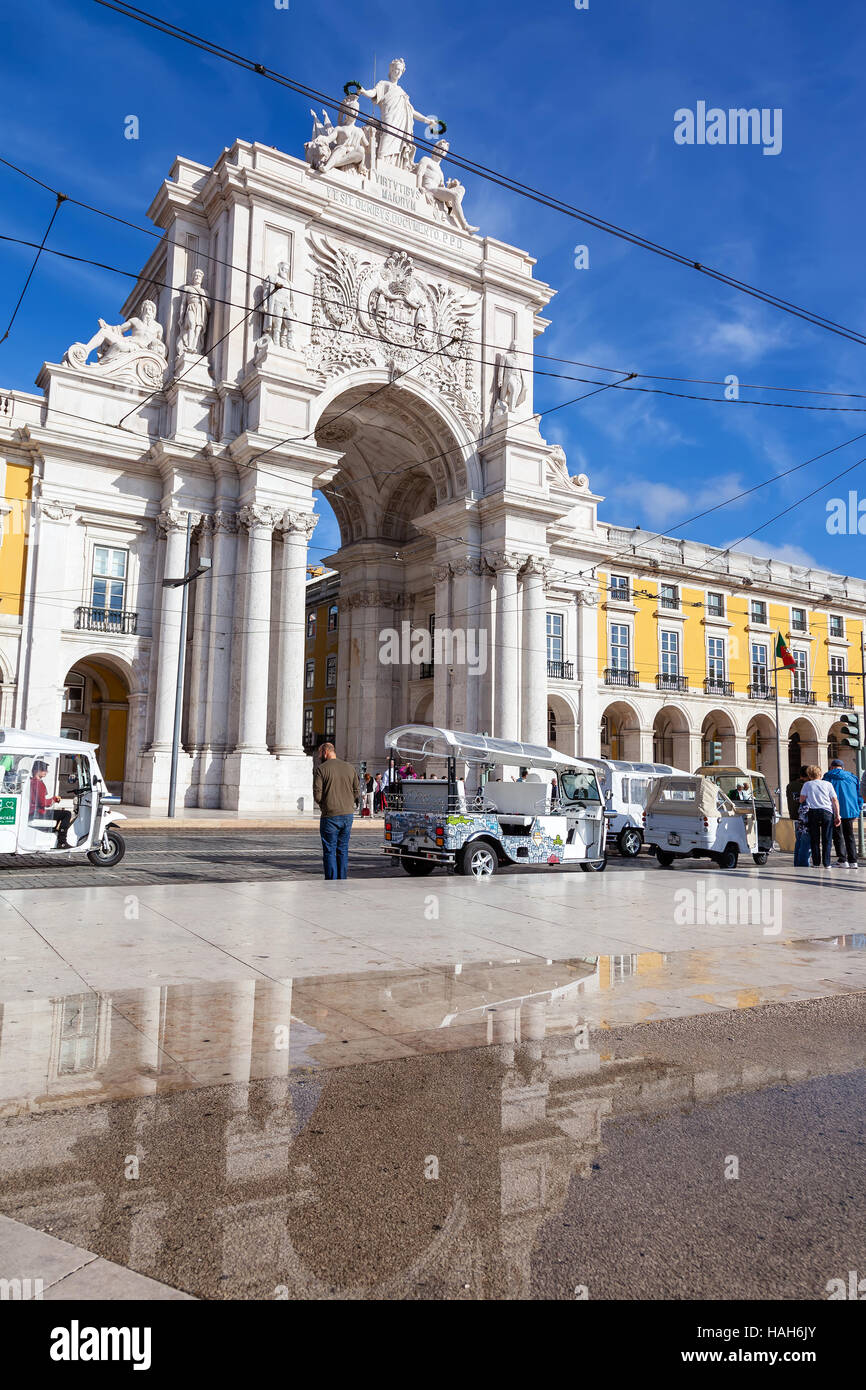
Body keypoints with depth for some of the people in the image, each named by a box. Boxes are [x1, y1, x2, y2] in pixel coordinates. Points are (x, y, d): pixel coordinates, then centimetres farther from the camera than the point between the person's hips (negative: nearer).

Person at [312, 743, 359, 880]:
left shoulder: (321, 769, -7)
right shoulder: (349, 767, 8)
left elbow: (317, 795, -11)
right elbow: (357, 791, 8)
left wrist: (322, 805, 8)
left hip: (330, 816, -5)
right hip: (348, 814, 5)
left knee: (329, 851, 2)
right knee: (343, 850, 14)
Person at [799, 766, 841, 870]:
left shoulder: (807, 784, 7)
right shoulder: (827, 784, 9)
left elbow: (802, 799, 2)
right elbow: (835, 800, 5)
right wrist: (837, 815, 5)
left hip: (813, 812, 0)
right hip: (827, 812, 0)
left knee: (814, 840, 5)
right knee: (826, 840, 4)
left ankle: (816, 863, 4)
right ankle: (827, 863, 2)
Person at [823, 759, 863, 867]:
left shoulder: (828, 776, 1)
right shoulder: (852, 777, 14)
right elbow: (859, 795, 14)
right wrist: (857, 812, 18)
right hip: (850, 811, 4)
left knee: (838, 836, 2)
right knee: (849, 836, 11)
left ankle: (842, 860, -3)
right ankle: (853, 861, 9)